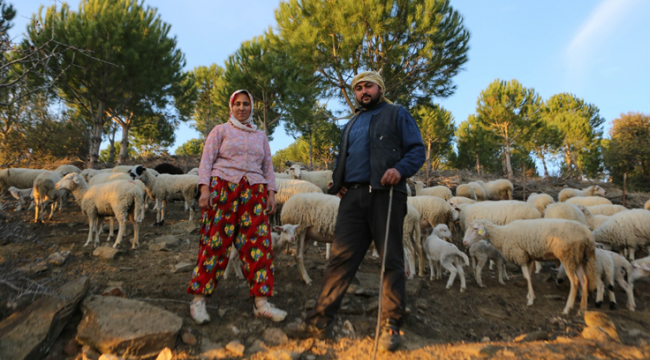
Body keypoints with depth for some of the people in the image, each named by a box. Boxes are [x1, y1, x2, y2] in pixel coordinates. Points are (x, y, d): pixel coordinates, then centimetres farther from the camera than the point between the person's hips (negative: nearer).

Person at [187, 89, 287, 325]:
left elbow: (268, 167, 17)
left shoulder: (260, 136, 21)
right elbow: (207, 160, 3)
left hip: (253, 193, 3)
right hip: (222, 188, -3)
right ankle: (198, 300, 6)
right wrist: (204, 188, -11)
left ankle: (261, 303, -1)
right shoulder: (221, 130, 11)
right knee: (215, 242, -6)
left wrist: (271, 193, 5)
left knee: (258, 243, -5)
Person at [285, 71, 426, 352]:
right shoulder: (351, 125, 27)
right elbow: (342, 159, 28)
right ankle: (320, 320, 7)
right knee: (341, 257, 1)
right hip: (353, 197, 4)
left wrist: (400, 169, -17)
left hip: (385, 195, -4)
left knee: (391, 260, 2)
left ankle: (391, 325, 14)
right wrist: (337, 182, 8)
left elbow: (417, 150, 3)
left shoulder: (397, 115, 12)